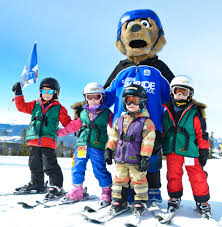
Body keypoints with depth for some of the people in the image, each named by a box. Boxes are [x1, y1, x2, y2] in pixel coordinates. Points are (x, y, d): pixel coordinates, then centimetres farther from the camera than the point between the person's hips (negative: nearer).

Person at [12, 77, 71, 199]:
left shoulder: (59, 108, 4)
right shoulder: (35, 105, 13)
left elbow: (68, 123, 6)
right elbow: (22, 106, 14)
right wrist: (18, 94, 7)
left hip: (48, 141, -5)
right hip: (34, 140, 5)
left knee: (49, 165, -6)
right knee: (35, 165, 17)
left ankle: (56, 186, 5)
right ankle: (36, 184, 34)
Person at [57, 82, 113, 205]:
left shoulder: (106, 113, 3)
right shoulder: (83, 113, 12)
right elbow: (74, 125, 19)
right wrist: (61, 132, 20)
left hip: (97, 146, -4)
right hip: (82, 144, 4)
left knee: (100, 169, -2)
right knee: (77, 167, 6)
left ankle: (106, 191, 17)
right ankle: (77, 189, 24)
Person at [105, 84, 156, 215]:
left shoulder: (146, 122, -7)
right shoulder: (120, 120, 8)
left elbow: (148, 141, -10)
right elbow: (113, 137, 14)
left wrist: (145, 157, -14)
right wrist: (109, 150, 9)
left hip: (136, 160, -5)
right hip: (120, 158, 5)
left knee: (138, 180, 7)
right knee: (120, 179, 14)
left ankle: (140, 201, 25)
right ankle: (119, 201, 28)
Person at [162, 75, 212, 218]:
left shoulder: (194, 113, -1)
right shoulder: (167, 111, 10)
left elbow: (202, 133, 0)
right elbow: (162, 131, 19)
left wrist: (204, 151, -2)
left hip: (190, 150, -3)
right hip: (171, 151, 3)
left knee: (197, 176, 1)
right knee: (173, 175, 9)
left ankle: (202, 201, 19)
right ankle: (175, 198, 28)